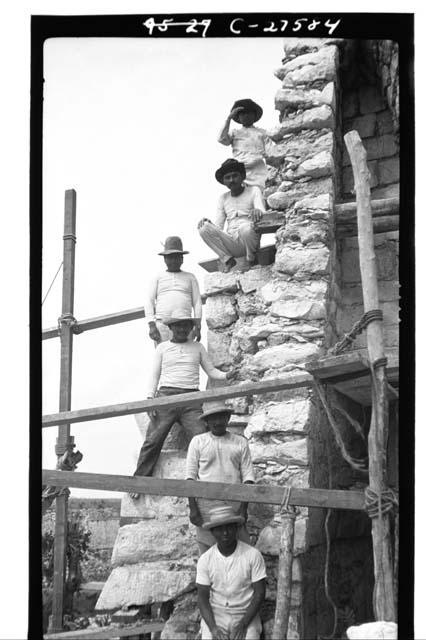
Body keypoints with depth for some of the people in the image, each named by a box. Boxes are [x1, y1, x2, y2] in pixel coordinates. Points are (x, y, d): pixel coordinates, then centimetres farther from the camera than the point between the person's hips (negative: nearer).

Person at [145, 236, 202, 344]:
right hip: (162, 325, 0)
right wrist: (151, 326, -10)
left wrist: (198, 327, -3)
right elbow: (149, 303, 5)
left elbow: (197, 303, 10)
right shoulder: (157, 278, 14)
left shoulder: (190, 277, 16)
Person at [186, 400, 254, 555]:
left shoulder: (240, 442, 10)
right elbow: (190, 476, 4)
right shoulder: (198, 442, 7)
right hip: (206, 508, -1)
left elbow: (248, 476, 6)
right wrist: (192, 508, -5)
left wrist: (244, 508, -4)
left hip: (234, 507, 1)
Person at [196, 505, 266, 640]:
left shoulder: (253, 555, -8)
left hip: (245, 615, -1)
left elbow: (259, 593, -5)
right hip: (215, 615, 1)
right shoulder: (205, 559, -3)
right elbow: (203, 597, -3)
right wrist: (213, 628, -19)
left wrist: (242, 624, -16)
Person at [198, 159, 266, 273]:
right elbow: (218, 226, 15)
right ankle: (228, 260, -15)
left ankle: (252, 260, -11)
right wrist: (207, 222, -8)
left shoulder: (254, 191, 8)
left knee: (245, 228, -38)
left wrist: (258, 212, -34)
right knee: (204, 229, -21)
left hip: (249, 241, -3)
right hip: (231, 244, 3)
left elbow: (263, 214, -8)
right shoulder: (223, 198, 20)